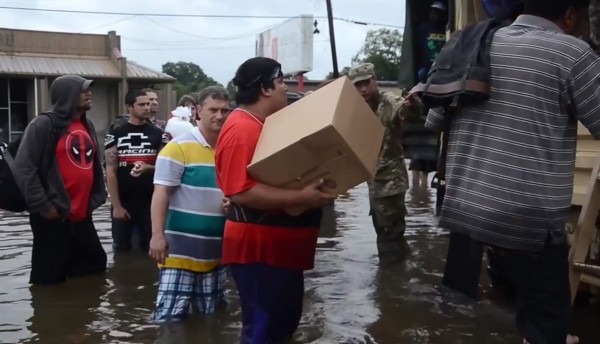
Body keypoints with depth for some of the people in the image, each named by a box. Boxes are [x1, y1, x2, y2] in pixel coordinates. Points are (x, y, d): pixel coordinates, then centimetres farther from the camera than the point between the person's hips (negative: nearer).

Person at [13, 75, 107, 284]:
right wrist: (42, 206, -16)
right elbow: (23, 169, -15)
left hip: (82, 217, 7)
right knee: (50, 278, 2)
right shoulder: (44, 125, -10)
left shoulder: (87, 126, 14)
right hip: (53, 218, -7)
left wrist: (96, 199, 12)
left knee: (95, 267, 15)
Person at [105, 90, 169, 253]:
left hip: (150, 202, 1)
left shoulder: (158, 134, 3)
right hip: (123, 202, -1)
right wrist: (116, 205, -9)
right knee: (122, 249, 9)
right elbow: (111, 172, -3)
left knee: (150, 248, 8)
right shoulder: (115, 135, -1)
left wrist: (148, 168, -19)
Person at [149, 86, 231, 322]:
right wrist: (158, 235, -19)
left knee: (211, 318, 17)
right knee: (170, 316, -3)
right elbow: (161, 192, -13)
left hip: (216, 251, 6)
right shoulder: (179, 147, -10)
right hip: (181, 249, -5)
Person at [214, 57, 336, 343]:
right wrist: (300, 197, -32)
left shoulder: (267, 124, 12)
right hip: (259, 249, -10)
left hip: (280, 247, 10)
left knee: (285, 321, 21)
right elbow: (241, 191, -29)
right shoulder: (242, 129, -20)